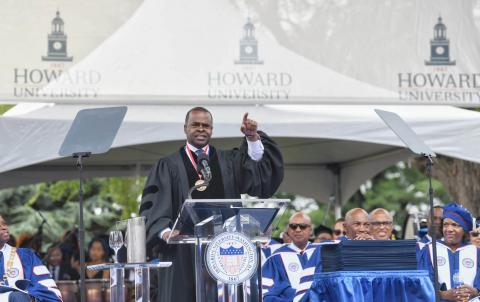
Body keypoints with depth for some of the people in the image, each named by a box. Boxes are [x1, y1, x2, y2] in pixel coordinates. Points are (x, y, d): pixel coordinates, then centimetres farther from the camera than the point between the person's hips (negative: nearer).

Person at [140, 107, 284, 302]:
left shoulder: (228, 162, 18)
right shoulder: (168, 167, 10)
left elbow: (263, 169, 3)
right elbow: (153, 205, 1)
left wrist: (253, 138, -11)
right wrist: (164, 231, -17)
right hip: (183, 253, -2)